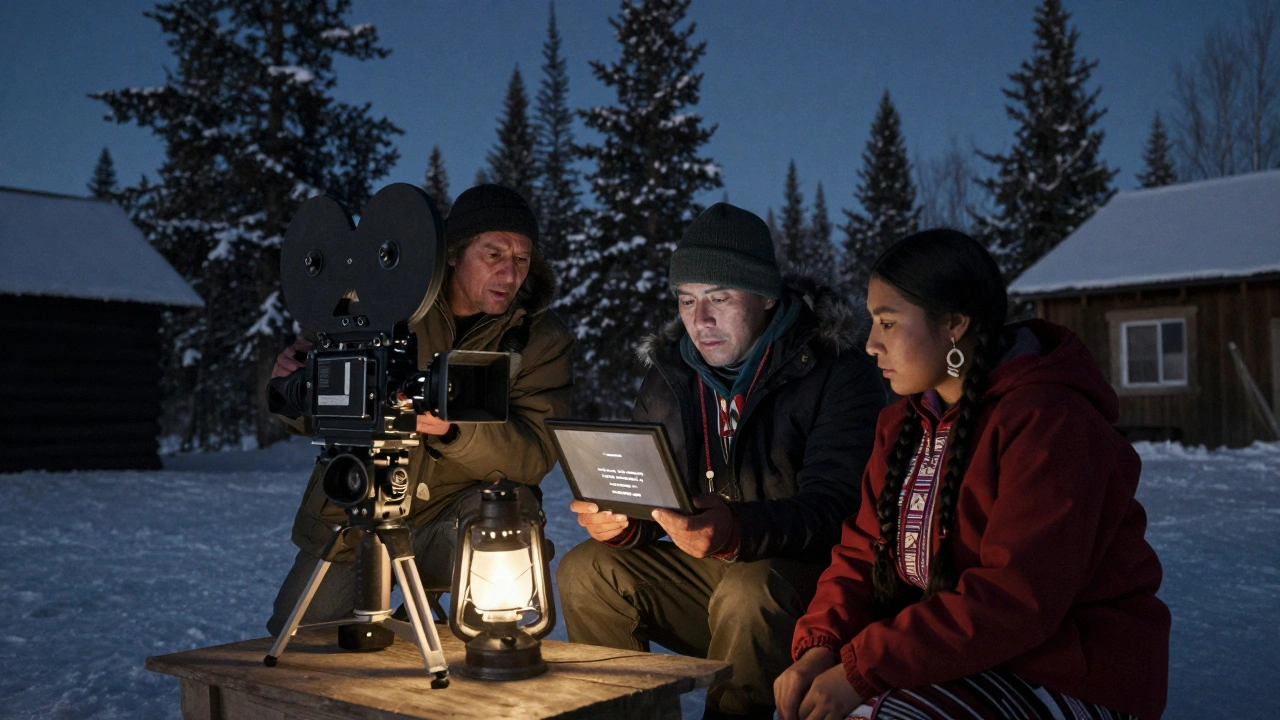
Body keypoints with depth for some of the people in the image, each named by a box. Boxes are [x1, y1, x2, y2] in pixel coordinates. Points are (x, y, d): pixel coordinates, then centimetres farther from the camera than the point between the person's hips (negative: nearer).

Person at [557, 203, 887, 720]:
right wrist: (621, 521, -20)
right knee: (586, 571, -10)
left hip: (810, 573, -5)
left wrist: (737, 530, -42)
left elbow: (833, 507, -24)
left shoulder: (839, 371, -14)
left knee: (747, 593, -35)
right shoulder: (668, 377, 4)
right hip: (704, 573, 6)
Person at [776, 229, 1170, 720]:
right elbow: (863, 550, 5)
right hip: (961, 658, 8)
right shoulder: (905, 423, 7)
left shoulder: (1049, 422, -19)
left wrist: (862, 670, -26)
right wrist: (820, 645, -13)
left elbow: (1015, 599, -26)